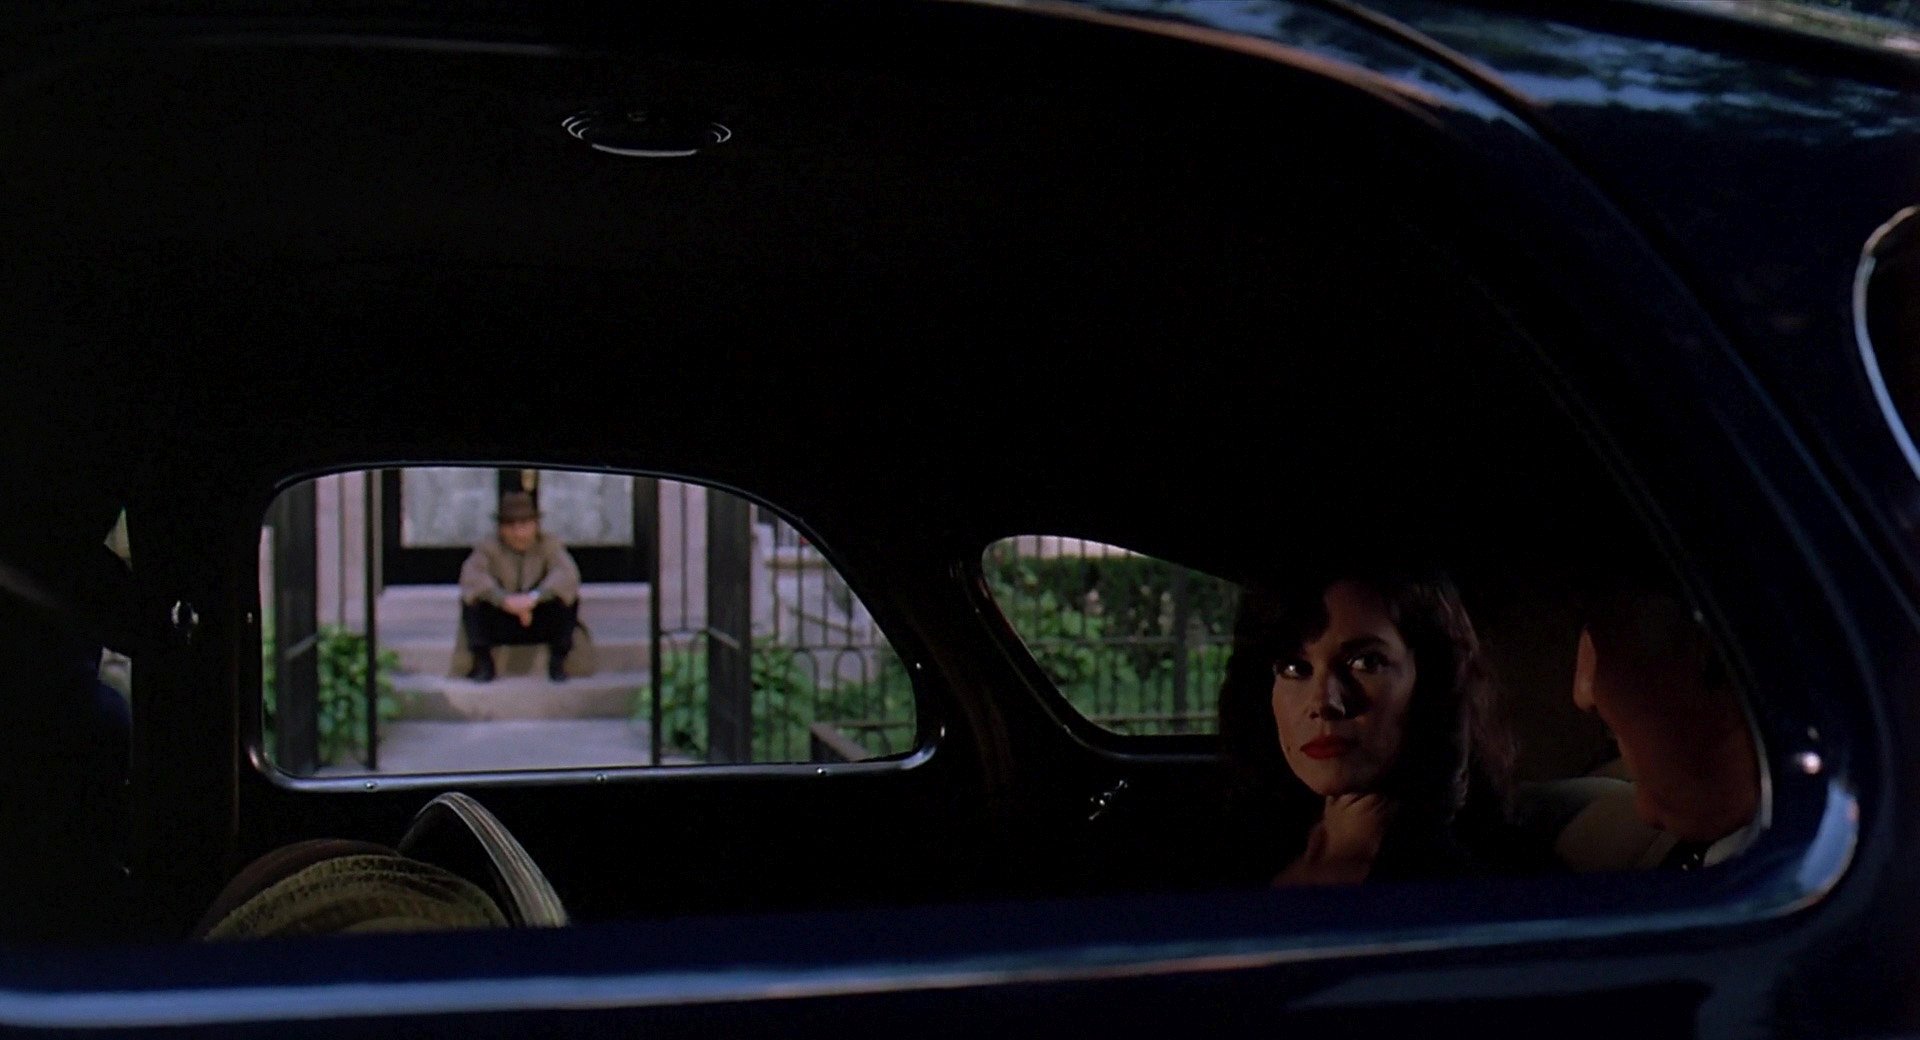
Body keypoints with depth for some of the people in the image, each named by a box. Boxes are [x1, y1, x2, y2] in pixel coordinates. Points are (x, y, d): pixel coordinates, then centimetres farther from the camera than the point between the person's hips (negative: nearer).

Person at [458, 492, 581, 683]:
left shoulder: (549, 544, -6)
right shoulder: (490, 548, -8)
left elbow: (568, 574, -26)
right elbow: (471, 575, -28)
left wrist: (535, 597, -43)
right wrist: (505, 599, -43)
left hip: (540, 624, 0)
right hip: (500, 626, 0)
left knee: (566, 596, -25)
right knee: (474, 599, -26)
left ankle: (558, 661, -11)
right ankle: (483, 662, -12)